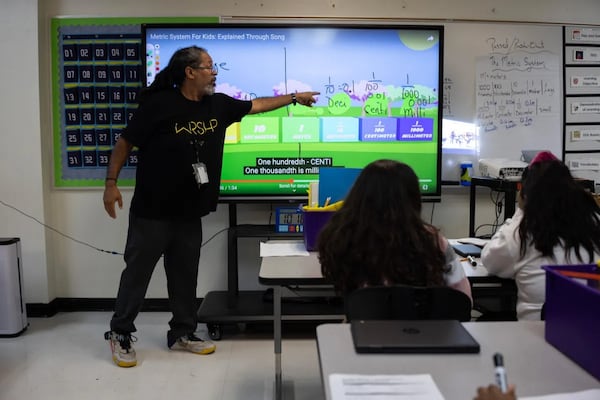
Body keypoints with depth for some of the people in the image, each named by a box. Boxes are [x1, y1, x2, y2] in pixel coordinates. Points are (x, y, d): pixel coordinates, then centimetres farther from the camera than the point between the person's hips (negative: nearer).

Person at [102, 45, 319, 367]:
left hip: (190, 212, 6)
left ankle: (182, 334, 28)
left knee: (185, 276, 14)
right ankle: (120, 334, 22)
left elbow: (257, 105, 17)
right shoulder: (158, 104, -14)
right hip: (152, 211, -6)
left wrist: (294, 97, 20)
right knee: (137, 273, 5)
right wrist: (111, 182, -12)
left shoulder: (218, 104, 4)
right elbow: (125, 142, -8)